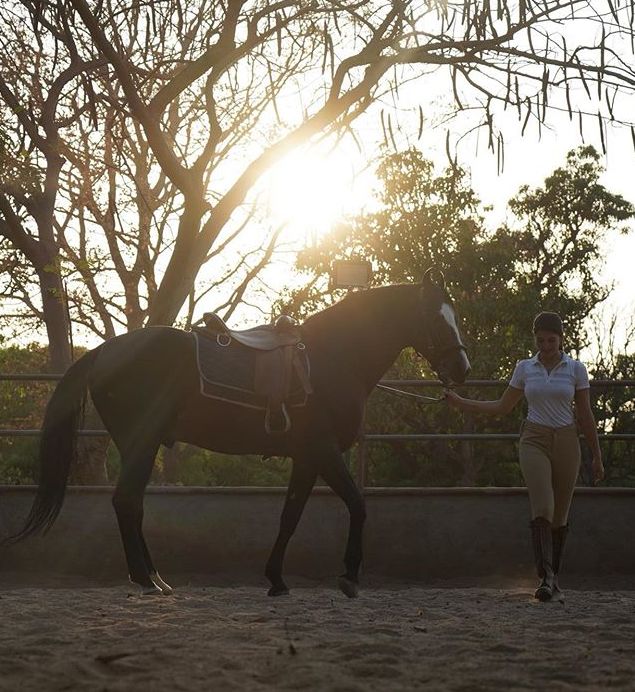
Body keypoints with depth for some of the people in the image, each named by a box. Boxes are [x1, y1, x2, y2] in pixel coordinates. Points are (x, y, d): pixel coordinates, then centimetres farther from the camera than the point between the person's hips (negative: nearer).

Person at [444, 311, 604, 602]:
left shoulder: (575, 369, 3)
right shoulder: (525, 368, 6)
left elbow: (585, 416, 5)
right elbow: (502, 407, 14)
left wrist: (596, 456, 4)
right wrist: (461, 403, 8)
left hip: (566, 442, 1)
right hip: (534, 441, 0)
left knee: (560, 514, 5)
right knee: (542, 506, -20)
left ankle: (553, 579, 15)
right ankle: (546, 577, -28)